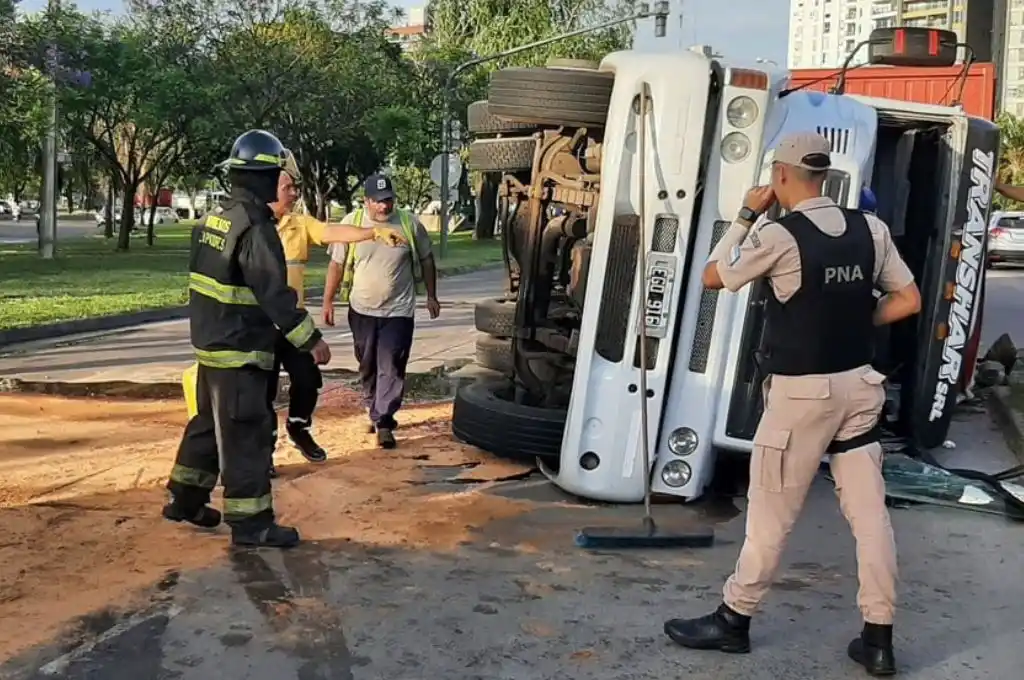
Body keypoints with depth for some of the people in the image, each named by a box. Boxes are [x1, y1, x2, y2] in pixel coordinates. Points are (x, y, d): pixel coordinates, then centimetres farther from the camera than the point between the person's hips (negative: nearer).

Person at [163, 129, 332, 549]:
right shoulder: (254, 227, -19)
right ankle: (250, 523, 4)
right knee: (245, 435, -3)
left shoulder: (214, 220, 10)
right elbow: (275, 293, -24)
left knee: (208, 423, 21)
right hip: (240, 350, -10)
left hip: (211, 342, 10)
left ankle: (184, 499, 32)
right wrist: (311, 339, -20)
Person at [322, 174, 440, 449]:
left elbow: (426, 260, 7)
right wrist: (328, 301, 0)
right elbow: (337, 264, 1)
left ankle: (383, 421, -1)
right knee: (368, 367, 14)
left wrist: (431, 296, 9)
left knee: (391, 368, -5)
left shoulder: (410, 224, -5)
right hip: (362, 310, 2)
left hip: (398, 310, -2)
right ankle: (377, 413, 31)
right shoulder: (350, 223, -5)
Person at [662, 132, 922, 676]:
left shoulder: (779, 236, -14)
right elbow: (908, 300, 7)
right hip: (859, 383, 6)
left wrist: (746, 215, 4)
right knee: (869, 512, 8)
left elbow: (712, 277, -2)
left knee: (771, 511, 6)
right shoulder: (871, 229, 2)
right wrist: (855, 322, 11)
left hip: (801, 391, -5)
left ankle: (734, 619, 20)